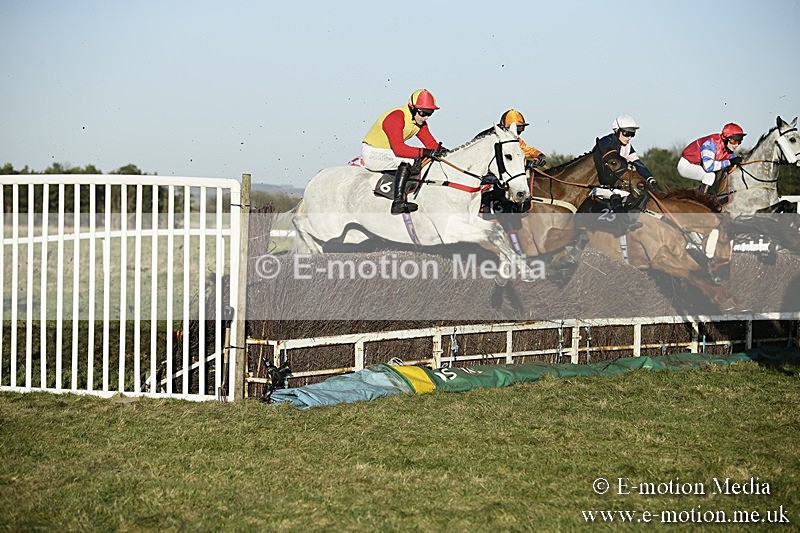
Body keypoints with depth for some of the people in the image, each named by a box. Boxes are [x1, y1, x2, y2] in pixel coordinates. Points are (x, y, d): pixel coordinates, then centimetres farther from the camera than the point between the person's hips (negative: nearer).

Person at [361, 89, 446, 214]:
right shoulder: (396, 118, -27)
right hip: (371, 153, -9)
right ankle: (398, 202, -35)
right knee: (406, 160, -29)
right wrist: (424, 152, -44)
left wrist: (439, 150, -23)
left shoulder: (419, 121, 0)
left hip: (388, 152, 9)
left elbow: (430, 142, 0)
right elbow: (398, 149, -37)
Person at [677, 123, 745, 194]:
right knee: (710, 175, -29)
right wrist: (729, 162, -37)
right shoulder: (711, 143, -31)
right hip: (686, 165, -9)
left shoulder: (729, 148, -6)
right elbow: (708, 166, -41)